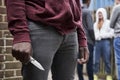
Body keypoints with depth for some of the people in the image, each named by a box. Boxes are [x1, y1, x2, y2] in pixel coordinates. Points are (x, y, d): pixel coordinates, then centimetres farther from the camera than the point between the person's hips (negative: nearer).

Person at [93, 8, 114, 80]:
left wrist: (102, 35, -8)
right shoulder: (95, 24, 22)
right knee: (96, 60, -2)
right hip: (97, 42, 4)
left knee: (107, 60, -5)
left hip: (105, 42, -4)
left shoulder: (108, 22, 6)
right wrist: (95, 36, -3)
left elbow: (111, 33, -3)